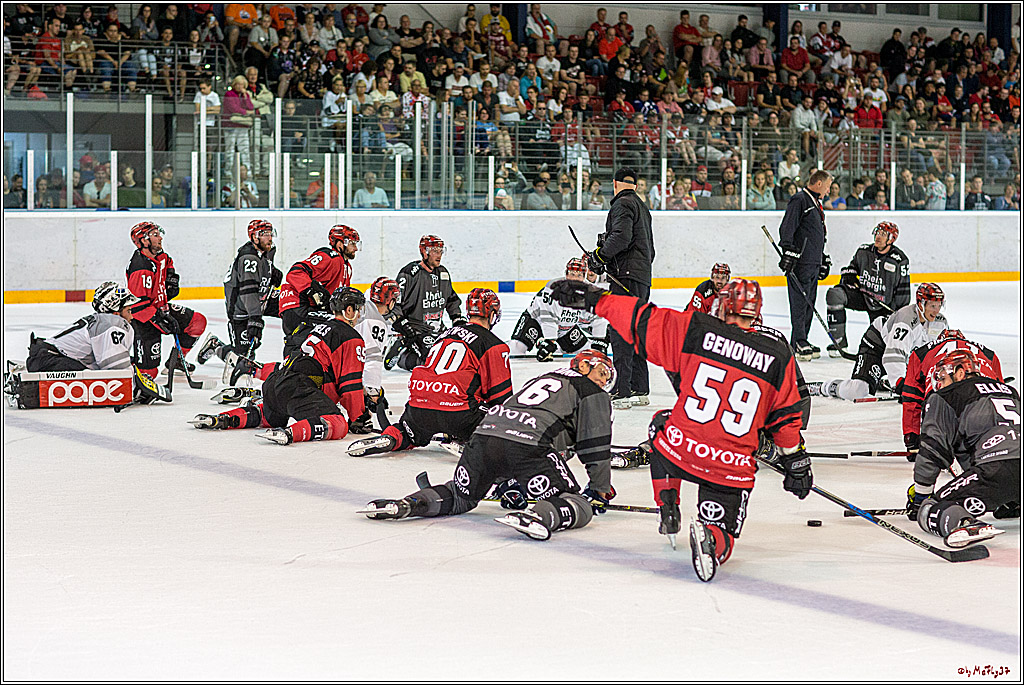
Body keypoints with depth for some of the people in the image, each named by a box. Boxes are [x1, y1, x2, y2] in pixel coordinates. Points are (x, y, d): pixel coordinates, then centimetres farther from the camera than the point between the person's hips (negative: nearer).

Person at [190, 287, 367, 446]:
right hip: (298, 390, -9)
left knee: (269, 415, 37)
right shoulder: (351, 339, 1)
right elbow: (351, 383, -4)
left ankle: (222, 419, 17)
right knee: (338, 425, -21)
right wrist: (357, 417, 5)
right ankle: (288, 433, -43)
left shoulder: (321, 327, 29)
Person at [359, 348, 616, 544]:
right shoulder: (592, 392, 17)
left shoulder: (540, 380, 38)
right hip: (527, 444, -7)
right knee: (576, 505, -2)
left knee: (460, 497, 26)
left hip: (484, 435, 7)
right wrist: (601, 490, 20)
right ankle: (540, 516, -34)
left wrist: (510, 484, 40)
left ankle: (406, 504, 0)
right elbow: (595, 446, 9)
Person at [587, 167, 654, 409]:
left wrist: (599, 256, -12)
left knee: (621, 333, -12)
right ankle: (640, 390, 16)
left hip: (627, 276, -10)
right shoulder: (642, 207, 23)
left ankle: (622, 391, -17)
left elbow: (621, 237, -23)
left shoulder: (622, 204, -8)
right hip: (643, 276, 10)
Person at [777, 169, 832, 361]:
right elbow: (787, 228, -18)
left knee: (809, 303, 11)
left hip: (813, 264, 10)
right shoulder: (799, 201, -10)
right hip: (800, 262, -10)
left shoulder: (816, 204, 22)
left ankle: (801, 342, 17)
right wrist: (788, 252, -26)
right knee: (800, 302, -10)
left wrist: (824, 259, 29)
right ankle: (798, 345, -11)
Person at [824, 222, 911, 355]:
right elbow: (852, 267, 17)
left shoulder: (900, 260, -11)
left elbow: (903, 290, -7)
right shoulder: (863, 251, -2)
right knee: (834, 294, -25)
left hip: (884, 306, -2)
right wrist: (848, 278, -6)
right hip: (862, 296, 2)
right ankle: (839, 342, -24)